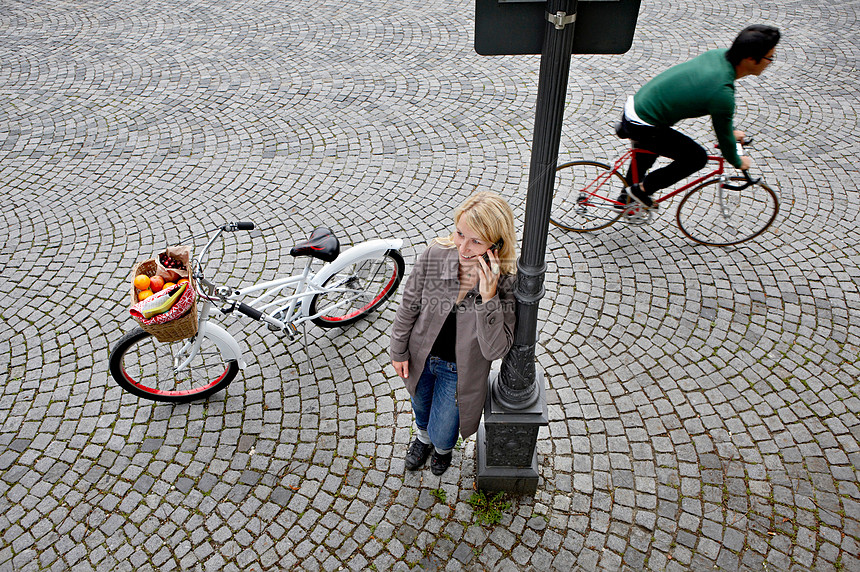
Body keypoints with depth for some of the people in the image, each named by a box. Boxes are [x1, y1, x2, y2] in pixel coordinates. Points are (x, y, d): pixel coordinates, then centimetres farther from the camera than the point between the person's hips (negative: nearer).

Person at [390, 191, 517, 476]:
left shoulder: (506, 283, -31)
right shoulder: (434, 255, -26)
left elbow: (494, 350, -31)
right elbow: (409, 305, -8)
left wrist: (488, 298, -44)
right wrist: (399, 350, 2)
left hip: (459, 370, -2)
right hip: (421, 357, 2)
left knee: (442, 434, 19)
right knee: (421, 405, 33)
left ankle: (443, 445, 60)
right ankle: (423, 435, 71)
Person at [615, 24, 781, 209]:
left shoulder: (719, 55, 1)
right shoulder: (722, 93, -25)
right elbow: (724, 139, -9)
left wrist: (732, 131, 29)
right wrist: (738, 162, 10)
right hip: (642, 128, -9)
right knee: (697, 157, 1)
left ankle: (626, 198, 52)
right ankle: (642, 189, 12)